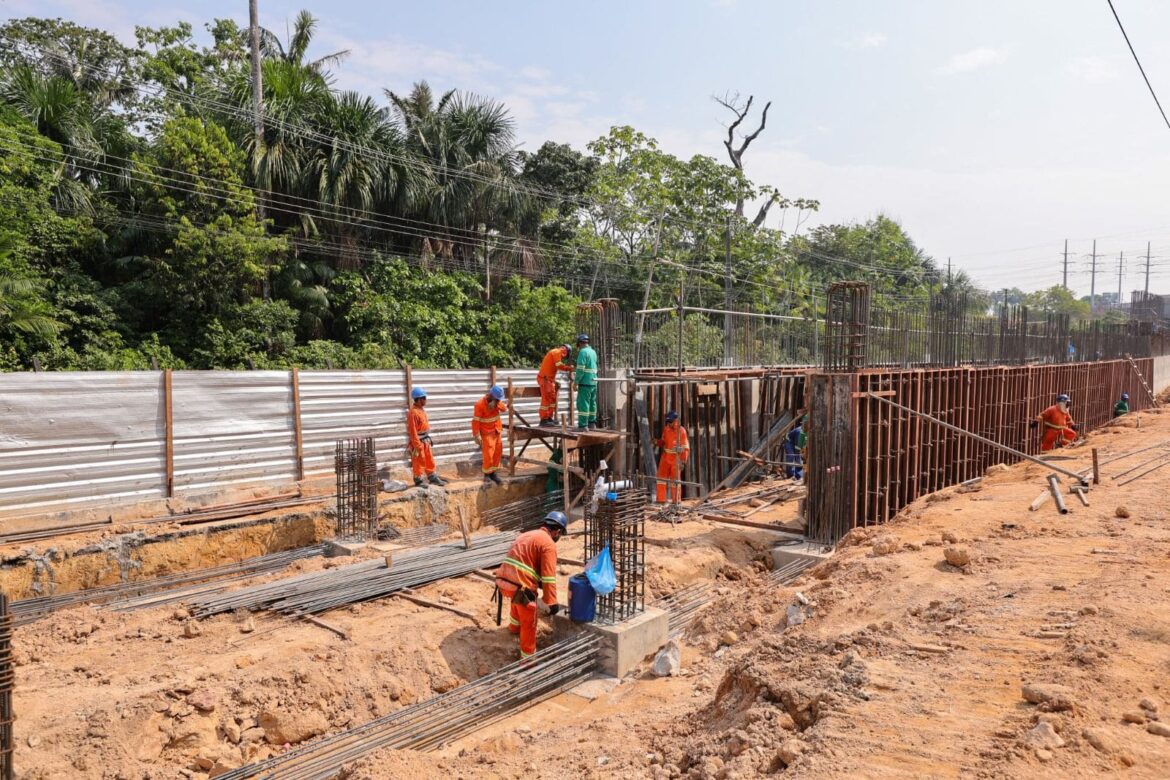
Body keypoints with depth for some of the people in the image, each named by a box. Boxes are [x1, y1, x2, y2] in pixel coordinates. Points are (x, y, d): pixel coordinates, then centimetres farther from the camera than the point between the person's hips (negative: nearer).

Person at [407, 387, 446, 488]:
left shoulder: (422, 409, 7)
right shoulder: (413, 412, -22)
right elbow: (413, 431, -22)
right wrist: (417, 445, -22)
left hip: (425, 440, 9)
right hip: (418, 441, -9)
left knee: (429, 459, 16)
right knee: (419, 461, 3)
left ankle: (432, 477, 28)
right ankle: (418, 480, 15)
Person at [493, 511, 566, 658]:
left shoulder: (527, 535, 20)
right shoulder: (548, 544, -7)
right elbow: (548, 577, -12)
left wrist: (538, 583, 41)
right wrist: (552, 602, -7)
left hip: (503, 581, 9)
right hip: (520, 585, -9)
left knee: (519, 601, 39)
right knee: (529, 623, 9)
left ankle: (514, 626, 62)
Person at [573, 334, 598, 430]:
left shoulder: (583, 352, -11)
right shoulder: (593, 352, 14)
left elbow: (580, 369, -16)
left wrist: (575, 382, -9)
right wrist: (577, 377, 26)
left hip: (585, 383, -8)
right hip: (594, 382, 8)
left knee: (583, 403, -6)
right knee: (592, 403, 14)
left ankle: (583, 425, -8)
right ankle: (592, 423, 22)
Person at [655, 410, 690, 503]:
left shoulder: (681, 431, -16)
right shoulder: (665, 428, 2)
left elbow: (685, 448, -15)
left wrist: (683, 461, -21)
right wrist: (657, 442, -8)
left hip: (676, 458, -5)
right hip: (665, 457, 5)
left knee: (675, 479, 5)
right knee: (661, 477, 1)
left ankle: (676, 501, 17)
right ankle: (661, 499, 7)